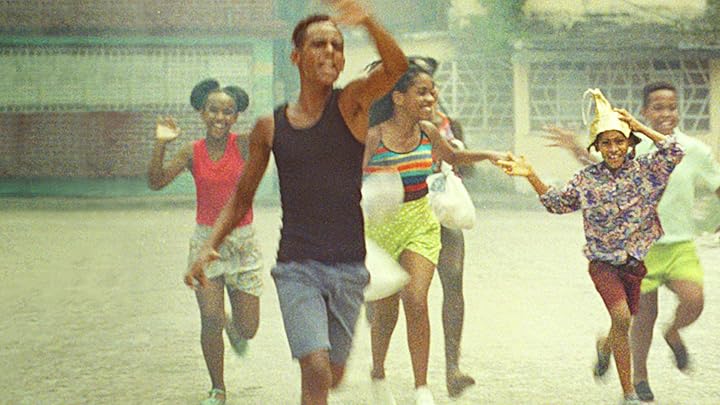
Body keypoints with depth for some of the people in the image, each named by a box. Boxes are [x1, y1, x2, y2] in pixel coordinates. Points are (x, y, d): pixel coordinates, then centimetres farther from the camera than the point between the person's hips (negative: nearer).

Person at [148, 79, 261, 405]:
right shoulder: (192, 152, -1)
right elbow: (156, 182, -9)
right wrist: (160, 145, -20)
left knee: (248, 329, 3)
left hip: (242, 241, 0)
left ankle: (232, 326, 43)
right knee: (210, 320, -11)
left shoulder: (243, 145, -4)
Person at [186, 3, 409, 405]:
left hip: (349, 266, 1)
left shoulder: (351, 104, -1)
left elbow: (397, 67, -21)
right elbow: (242, 197, 15)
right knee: (317, 371, -18)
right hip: (296, 266, 0)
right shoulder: (270, 127, 4)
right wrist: (210, 246, 1)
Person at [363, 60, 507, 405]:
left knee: (416, 301, -17)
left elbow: (451, 157, 20)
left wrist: (486, 155, 9)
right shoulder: (373, 137, -15)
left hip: (420, 224, 2)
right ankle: (378, 375, 37)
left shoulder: (427, 131, -1)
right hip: (380, 225, -2)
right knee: (384, 310, 8)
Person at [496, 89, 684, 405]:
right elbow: (556, 203, 10)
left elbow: (675, 151, -16)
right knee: (621, 316, -23)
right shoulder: (587, 179, -1)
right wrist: (530, 175, -2)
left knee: (627, 325, 14)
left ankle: (605, 345, 53)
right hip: (604, 262, -2)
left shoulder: (645, 170, -3)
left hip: (640, 261, 2)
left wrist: (640, 128, -14)